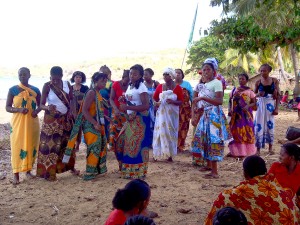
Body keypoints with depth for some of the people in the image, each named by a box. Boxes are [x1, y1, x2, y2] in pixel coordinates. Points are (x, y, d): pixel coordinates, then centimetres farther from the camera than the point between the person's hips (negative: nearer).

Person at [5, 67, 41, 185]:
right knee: (17, 147, -4)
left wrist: (36, 111, -8)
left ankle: (28, 170, 21)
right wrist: (19, 109, -19)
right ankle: (16, 174, 0)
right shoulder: (13, 90, -1)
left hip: (32, 122, 2)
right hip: (17, 122, -2)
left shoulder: (35, 90, 5)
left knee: (31, 146, 6)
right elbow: (7, 107, -1)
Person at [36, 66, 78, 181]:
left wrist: (72, 111, -15)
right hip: (51, 118, -4)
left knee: (68, 142, 12)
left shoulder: (67, 84, -3)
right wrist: (48, 108, -37)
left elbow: (72, 99, 3)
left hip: (66, 117, 4)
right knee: (50, 143, -6)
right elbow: (41, 104, -15)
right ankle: (48, 171, -2)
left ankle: (71, 167, 25)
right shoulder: (47, 86, -13)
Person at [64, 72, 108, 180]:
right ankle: (89, 174, 2)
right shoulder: (91, 92, -14)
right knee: (95, 148, -6)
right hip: (91, 125, -9)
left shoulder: (98, 93, 14)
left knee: (101, 147, 15)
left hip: (98, 125, 9)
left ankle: (97, 169, 26)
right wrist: (95, 124, -24)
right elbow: (84, 110, -22)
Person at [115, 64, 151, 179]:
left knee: (136, 144, -3)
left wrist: (127, 107, -25)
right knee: (122, 141, 10)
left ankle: (137, 171, 8)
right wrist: (123, 100, 2)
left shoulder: (141, 87, -16)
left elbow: (146, 106, -24)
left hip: (140, 119, -9)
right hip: (131, 118, 9)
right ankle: (127, 166, 25)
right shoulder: (130, 86, 11)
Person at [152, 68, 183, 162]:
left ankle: (170, 155, 12)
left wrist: (172, 101, -20)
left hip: (172, 114, -1)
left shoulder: (177, 88, -4)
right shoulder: (160, 86, 4)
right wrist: (157, 103, -6)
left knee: (171, 133, 4)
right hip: (161, 113, 1)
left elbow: (181, 101, -3)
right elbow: (154, 98, 14)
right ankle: (156, 154, 3)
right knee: (160, 132, -1)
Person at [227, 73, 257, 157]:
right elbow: (230, 101, 11)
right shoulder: (234, 90, 9)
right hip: (236, 114, 2)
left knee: (247, 131, -3)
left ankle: (246, 151, 4)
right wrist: (230, 110, -6)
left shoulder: (249, 91, 3)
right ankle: (235, 151, 5)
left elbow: (254, 103, 1)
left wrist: (248, 106, -19)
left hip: (246, 114, -1)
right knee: (235, 131, -1)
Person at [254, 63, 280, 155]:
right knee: (259, 125, -2)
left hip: (271, 105, 0)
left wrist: (276, 108, -5)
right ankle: (258, 148, 7)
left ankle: (270, 147, 20)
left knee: (270, 125, 8)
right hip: (261, 105, 0)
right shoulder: (258, 82, -1)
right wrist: (258, 94, -19)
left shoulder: (274, 81, -1)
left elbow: (277, 95, 1)